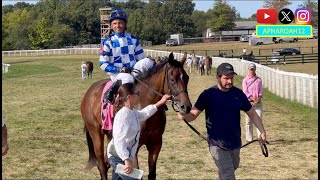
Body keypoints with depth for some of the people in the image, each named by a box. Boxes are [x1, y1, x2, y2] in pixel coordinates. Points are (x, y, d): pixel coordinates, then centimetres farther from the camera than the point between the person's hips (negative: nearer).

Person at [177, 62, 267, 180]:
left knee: (233, 167, 24)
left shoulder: (238, 94, -1)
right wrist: (184, 116, -32)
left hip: (235, 143, 5)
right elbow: (193, 114, -9)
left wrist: (262, 131, -3)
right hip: (217, 145, -5)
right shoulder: (208, 95, -11)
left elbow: (252, 114, 8)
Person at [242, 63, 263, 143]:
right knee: (248, 121, 2)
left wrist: (257, 100, -11)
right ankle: (249, 138, 8)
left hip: (258, 102, 1)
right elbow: (245, 92, -5)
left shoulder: (258, 79, 10)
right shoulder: (245, 80, 4)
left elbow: (261, 91, 4)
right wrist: (253, 99, -17)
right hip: (249, 102, -1)